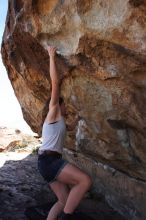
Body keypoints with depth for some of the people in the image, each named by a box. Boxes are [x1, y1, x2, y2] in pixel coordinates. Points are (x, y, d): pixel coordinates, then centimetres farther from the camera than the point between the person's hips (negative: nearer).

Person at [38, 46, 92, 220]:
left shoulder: (56, 121, 27)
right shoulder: (53, 112, 4)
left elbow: (70, 128, 47)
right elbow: (55, 82, -3)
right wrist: (52, 57, 1)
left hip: (50, 162, 10)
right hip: (49, 160, -10)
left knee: (64, 202, 7)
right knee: (85, 180, -21)